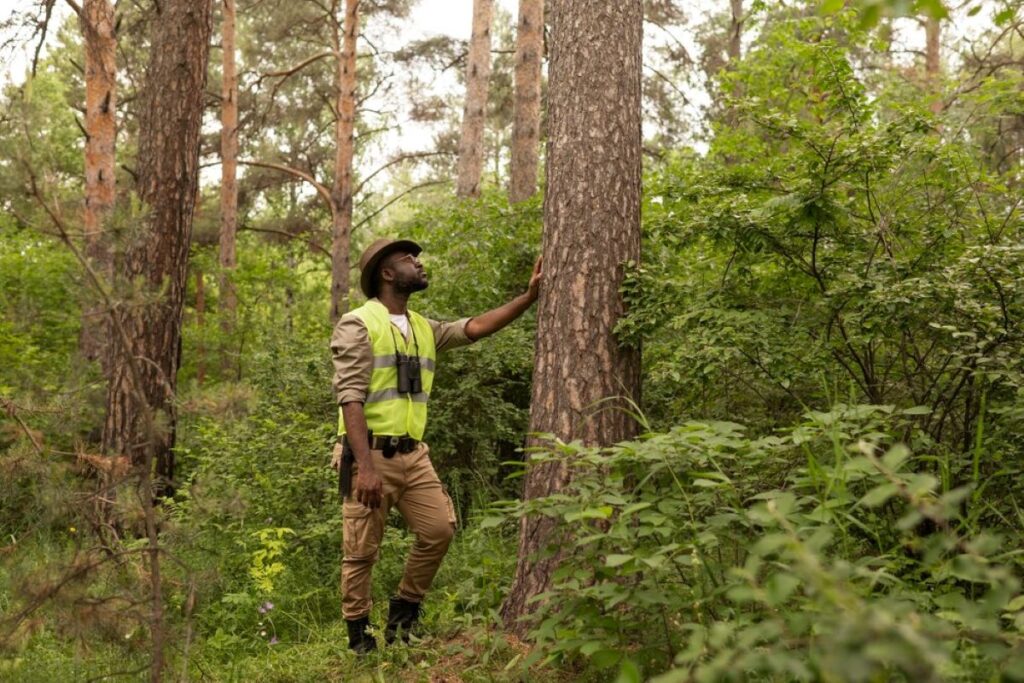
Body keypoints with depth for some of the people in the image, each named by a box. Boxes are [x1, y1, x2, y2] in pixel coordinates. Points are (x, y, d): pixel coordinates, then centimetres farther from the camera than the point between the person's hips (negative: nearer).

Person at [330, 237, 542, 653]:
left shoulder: (424, 329, 14)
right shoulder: (357, 325, -9)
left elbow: (474, 328, 2)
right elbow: (350, 398, -17)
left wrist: (528, 297, -6)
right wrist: (365, 465, -25)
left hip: (413, 453, 7)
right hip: (369, 453, -7)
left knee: (439, 529, 3)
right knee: (362, 551, 1)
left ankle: (403, 615, 22)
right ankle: (359, 637, 16)